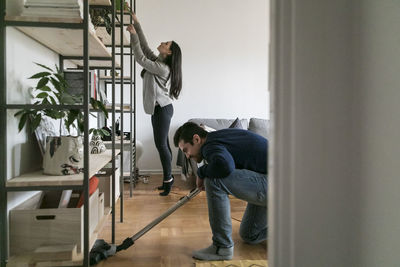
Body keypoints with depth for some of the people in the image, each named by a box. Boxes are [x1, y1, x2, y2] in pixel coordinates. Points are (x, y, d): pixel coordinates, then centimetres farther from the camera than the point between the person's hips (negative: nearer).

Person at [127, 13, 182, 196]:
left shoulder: (163, 68, -16)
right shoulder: (157, 61, 10)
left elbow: (140, 59, -17)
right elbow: (144, 46, 14)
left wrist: (133, 35, -13)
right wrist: (136, 23, 12)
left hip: (162, 109, -10)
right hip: (158, 109, 10)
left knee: (161, 144, -6)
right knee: (163, 144, 11)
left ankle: (168, 178, 4)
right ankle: (167, 179, 18)